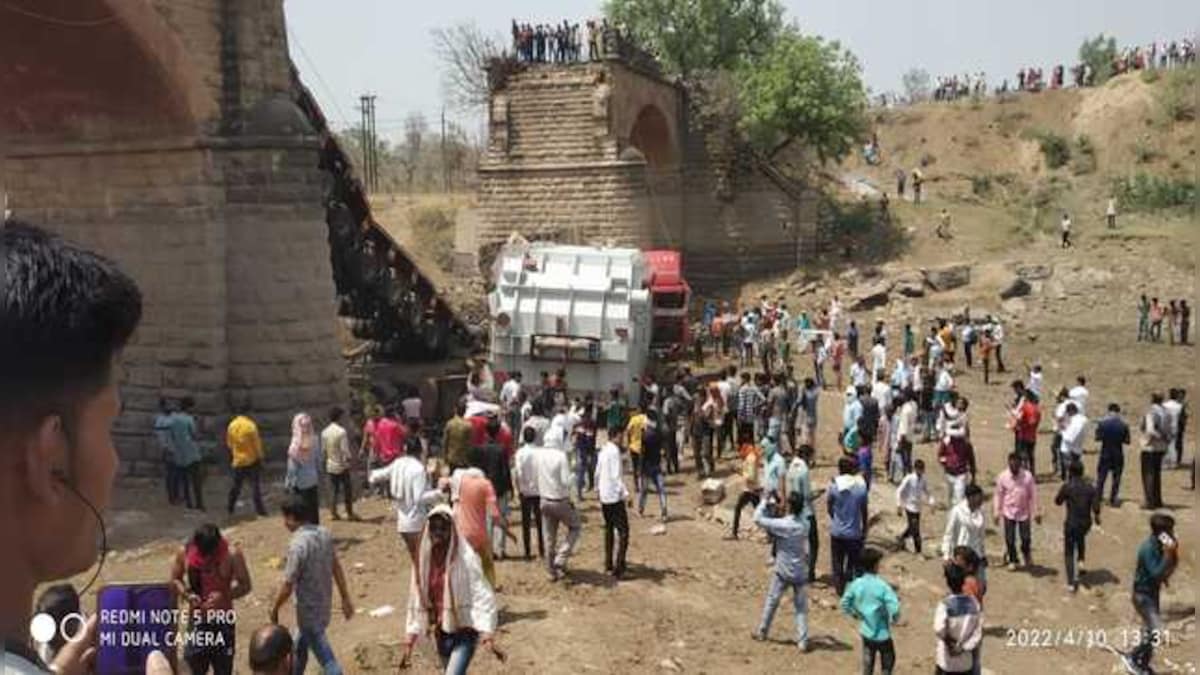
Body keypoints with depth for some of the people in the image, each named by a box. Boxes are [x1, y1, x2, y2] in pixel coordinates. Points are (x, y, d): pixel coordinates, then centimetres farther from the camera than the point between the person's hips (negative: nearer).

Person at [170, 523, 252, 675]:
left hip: (222, 621, -2)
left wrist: (224, 595, -26)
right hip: (196, 620, 2)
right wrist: (187, 594, -16)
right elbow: (175, 580, 4)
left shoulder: (232, 554, -16)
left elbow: (245, 585, -9)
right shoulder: (185, 552, -9)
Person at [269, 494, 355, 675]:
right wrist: (346, 598, 12)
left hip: (309, 609, -8)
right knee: (300, 648, 27)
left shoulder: (298, 545, -25)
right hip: (324, 604, 8)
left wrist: (274, 608, -4)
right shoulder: (324, 533, -3)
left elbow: (288, 585, -20)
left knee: (326, 658, 1)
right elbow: (337, 568, 5)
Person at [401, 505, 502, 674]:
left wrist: (488, 636, -29)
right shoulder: (424, 561, -1)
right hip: (441, 633, 6)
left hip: (465, 632, -6)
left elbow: (482, 597, -19)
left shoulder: (466, 559, -16)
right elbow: (416, 602, 6)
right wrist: (409, 642, 5)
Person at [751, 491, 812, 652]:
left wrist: (765, 502, -6)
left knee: (771, 601, 16)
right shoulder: (805, 524, -8)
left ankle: (762, 632, 30)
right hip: (800, 572, 3)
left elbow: (758, 518, -17)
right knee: (801, 607, 8)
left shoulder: (781, 525, -22)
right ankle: (803, 641, 4)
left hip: (782, 572, -3)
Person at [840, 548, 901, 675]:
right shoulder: (882, 585, -22)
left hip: (866, 631, 5)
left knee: (867, 662, 17)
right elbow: (894, 607, -27)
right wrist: (894, 620, -7)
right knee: (888, 662, 15)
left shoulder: (856, 584, -9)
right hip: (882, 633, -4)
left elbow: (845, 604, 0)